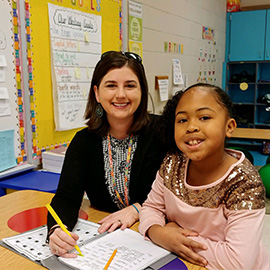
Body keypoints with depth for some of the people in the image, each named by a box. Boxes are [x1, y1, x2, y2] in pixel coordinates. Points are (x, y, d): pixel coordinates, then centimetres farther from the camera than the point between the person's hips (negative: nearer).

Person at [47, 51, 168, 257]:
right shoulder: (84, 141, -2)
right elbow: (67, 196, -11)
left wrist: (137, 209, -20)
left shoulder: (161, 131, -9)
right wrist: (57, 230, -31)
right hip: (102, 235, 2)